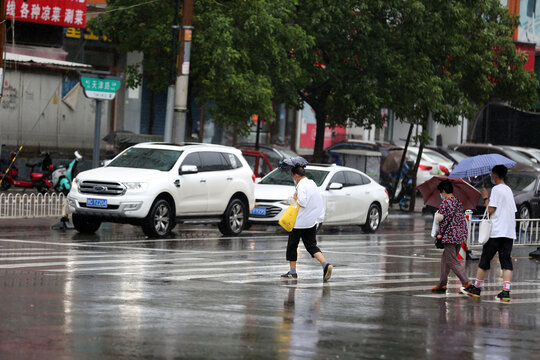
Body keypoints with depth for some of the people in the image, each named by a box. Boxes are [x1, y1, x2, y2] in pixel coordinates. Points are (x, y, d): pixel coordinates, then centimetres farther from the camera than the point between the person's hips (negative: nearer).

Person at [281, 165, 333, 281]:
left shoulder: (302, 186, -16)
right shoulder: (312, 183, 11)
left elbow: (303, 203, -26)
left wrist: (296, 198, -8)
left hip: (300, 222, -8)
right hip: (312, 222, 8)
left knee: (292, 246, 7)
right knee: (311, 245, 5)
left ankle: (292, 271, 12)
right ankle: (325, 264, -17)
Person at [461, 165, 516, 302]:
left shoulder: (496, 189, -7)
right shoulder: (509, 190, 18)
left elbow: (491, 210, -13)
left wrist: (485, 198, 1)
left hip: (496, 232, -7)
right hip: (509, 232, 7)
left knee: (485, 260, 3)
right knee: (506, 261, -1)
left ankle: (476, 288, 9)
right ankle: (506, 292, -11)